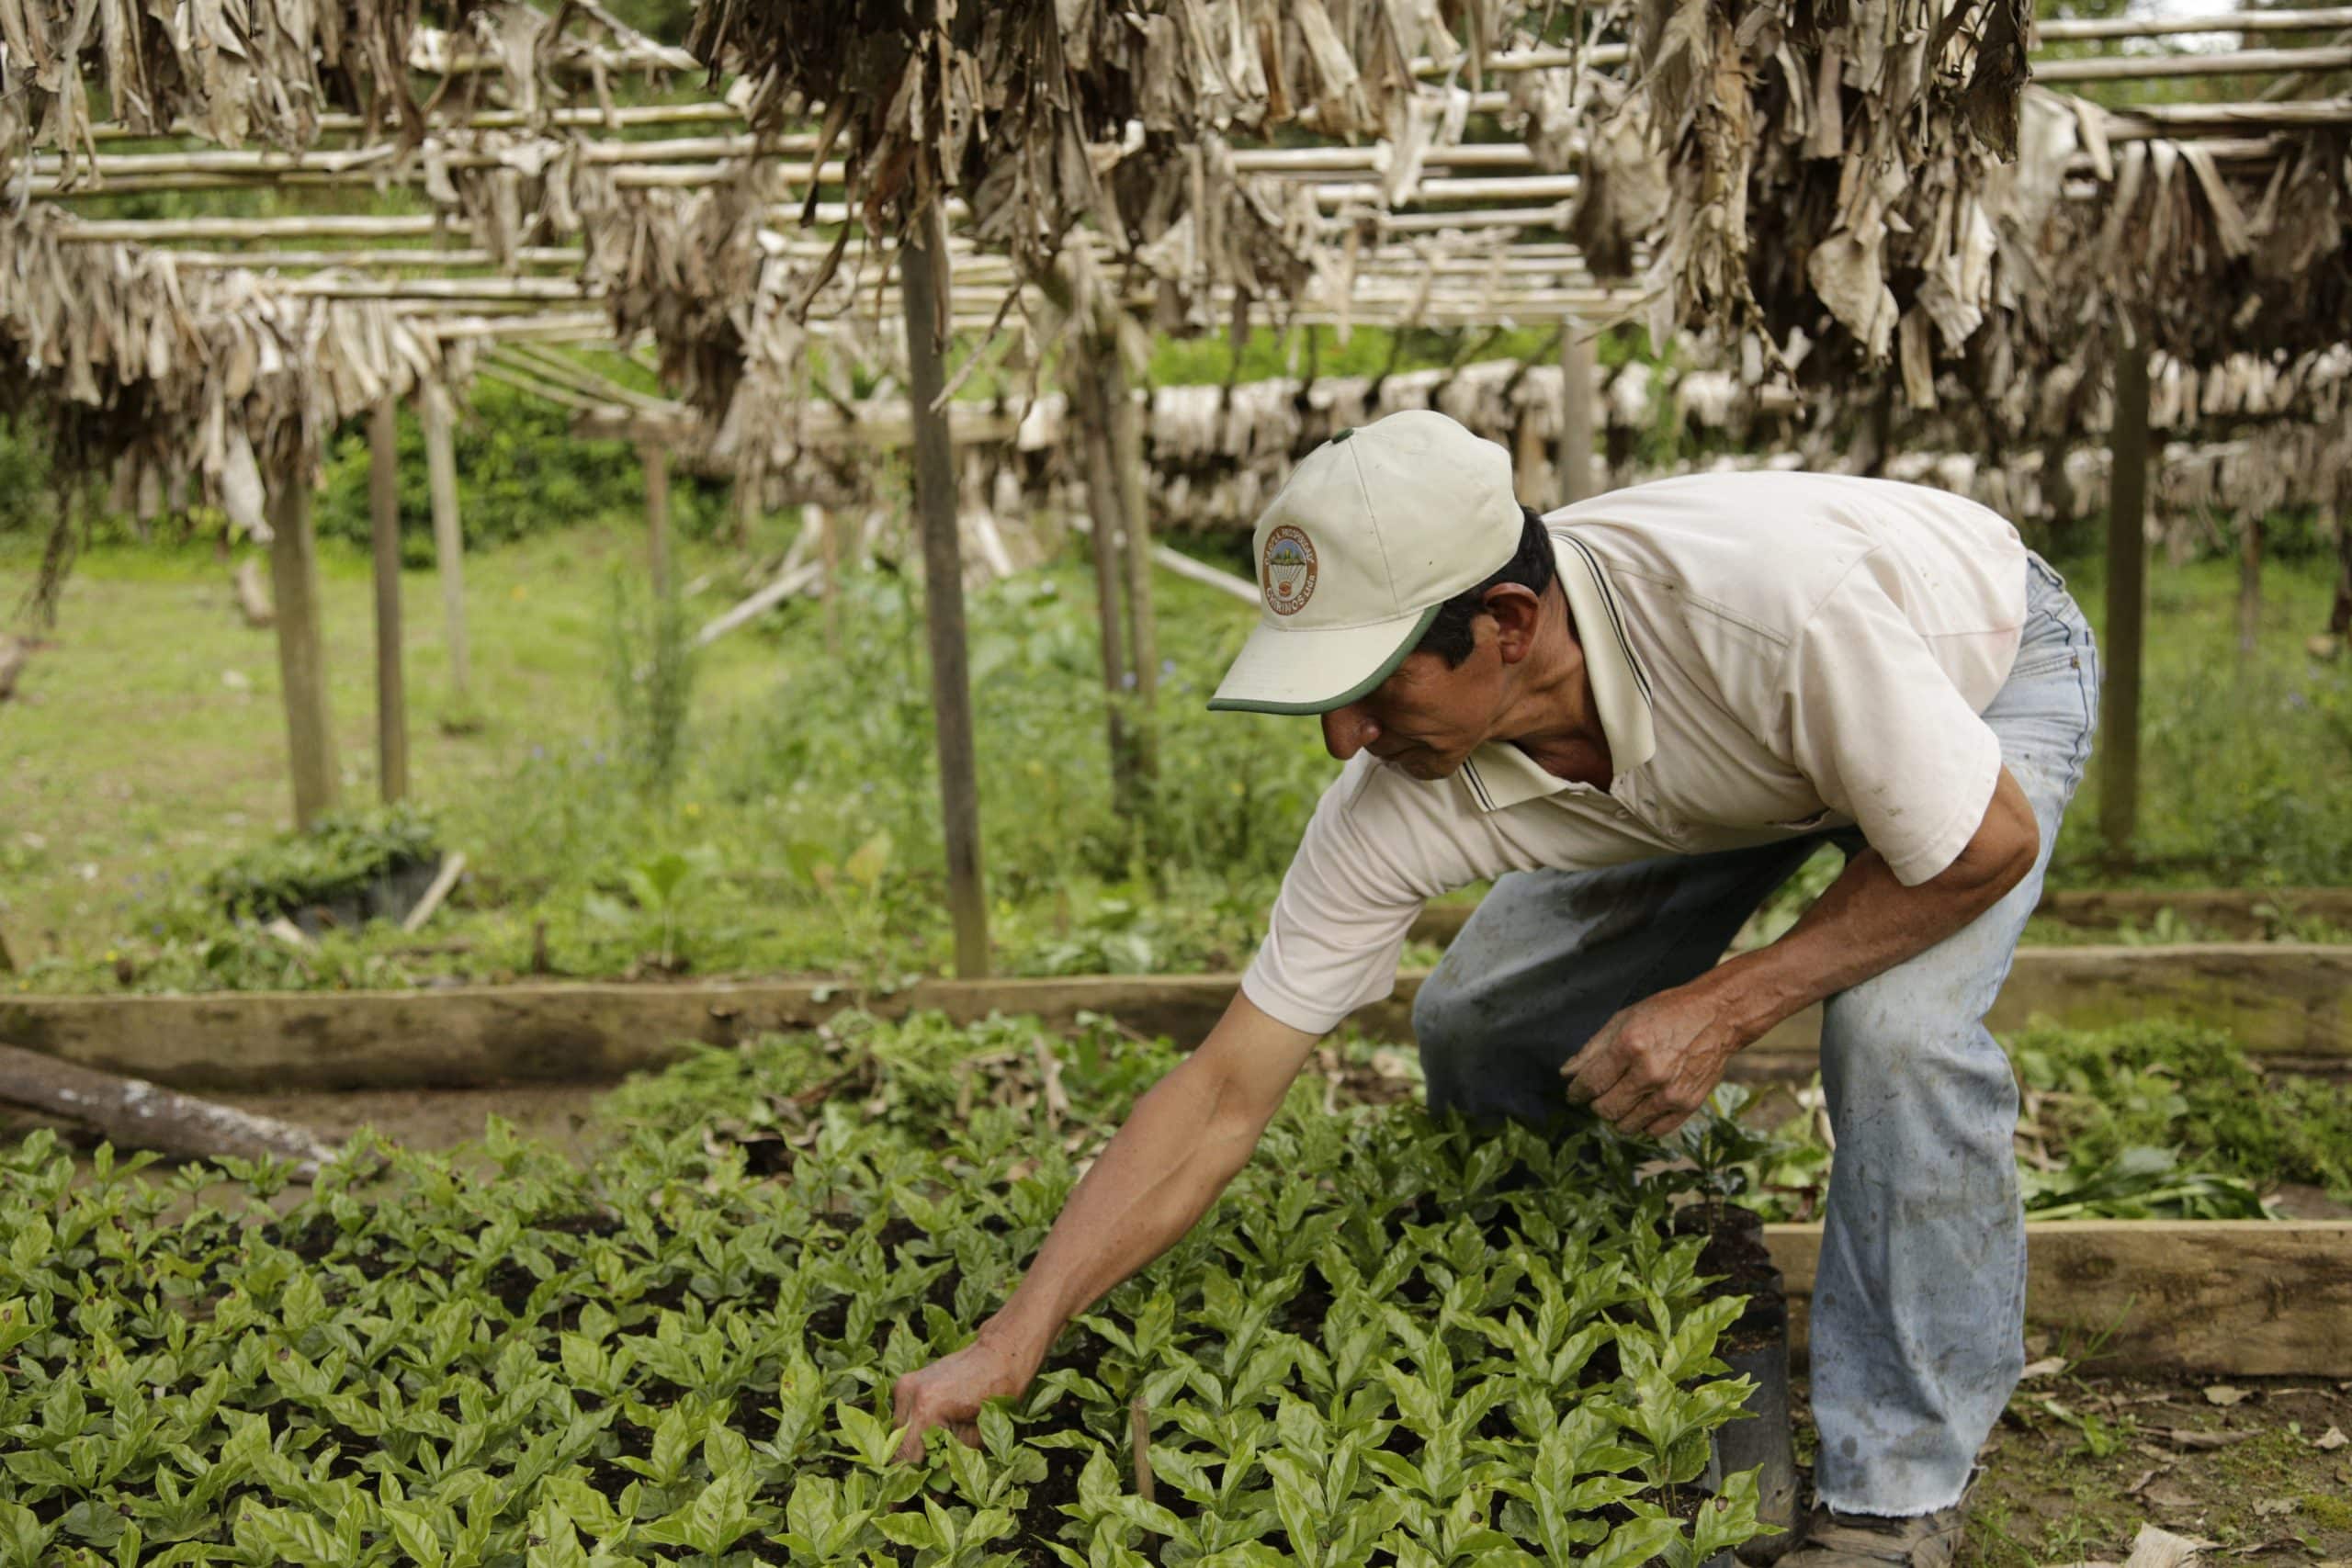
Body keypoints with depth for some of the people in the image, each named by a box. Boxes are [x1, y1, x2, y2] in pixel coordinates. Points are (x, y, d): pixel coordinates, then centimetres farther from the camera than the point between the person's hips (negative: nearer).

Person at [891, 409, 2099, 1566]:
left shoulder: (1767, 599, -46)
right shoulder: (1396, 804, -30)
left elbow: (1989, 847, -29)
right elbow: (1225, 1095, -25)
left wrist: (1725, 1007, -30)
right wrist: (1005, 1350, -29)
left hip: (1984, 672, -4)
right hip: (1726, 761, 4)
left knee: (1896, 1025, -30)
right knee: (1476, 1027, -5)